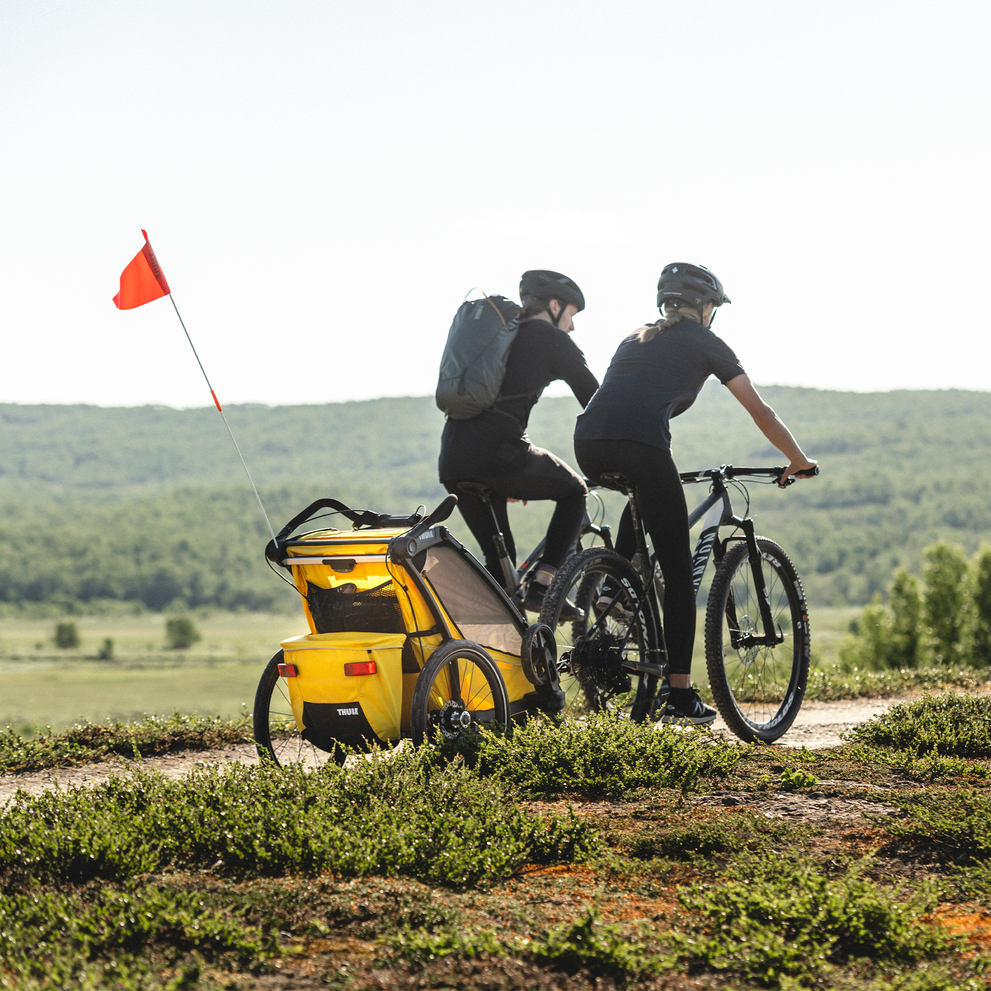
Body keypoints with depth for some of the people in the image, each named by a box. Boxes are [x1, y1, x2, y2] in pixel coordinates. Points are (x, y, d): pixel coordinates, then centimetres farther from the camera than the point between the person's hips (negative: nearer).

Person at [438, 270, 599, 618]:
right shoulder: (552, 339, 7)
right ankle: (542, 586, 5)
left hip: (452, 461, 7)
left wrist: (508, 478, 42)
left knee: (498, 557, 20)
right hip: (498, 453, -7)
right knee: (574, 491, 18)